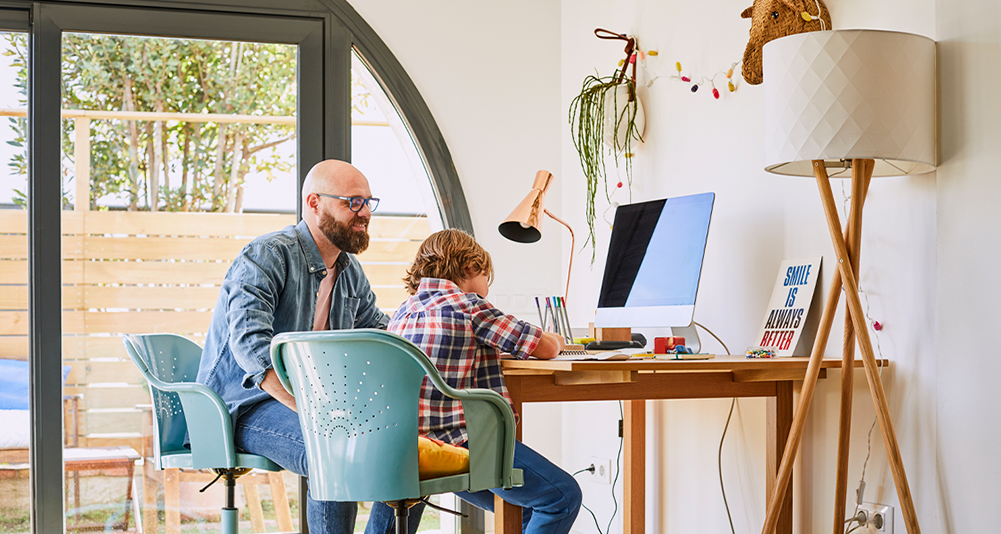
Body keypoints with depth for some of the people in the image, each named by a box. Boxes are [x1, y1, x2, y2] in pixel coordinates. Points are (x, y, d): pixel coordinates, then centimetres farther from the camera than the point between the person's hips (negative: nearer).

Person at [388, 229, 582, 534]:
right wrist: (555, 339, 15)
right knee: (563, 495, -3)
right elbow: (546, 348, -7)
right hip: (462, 440, -9)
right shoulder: (469, 305, -9)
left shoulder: (404, 311, 13)